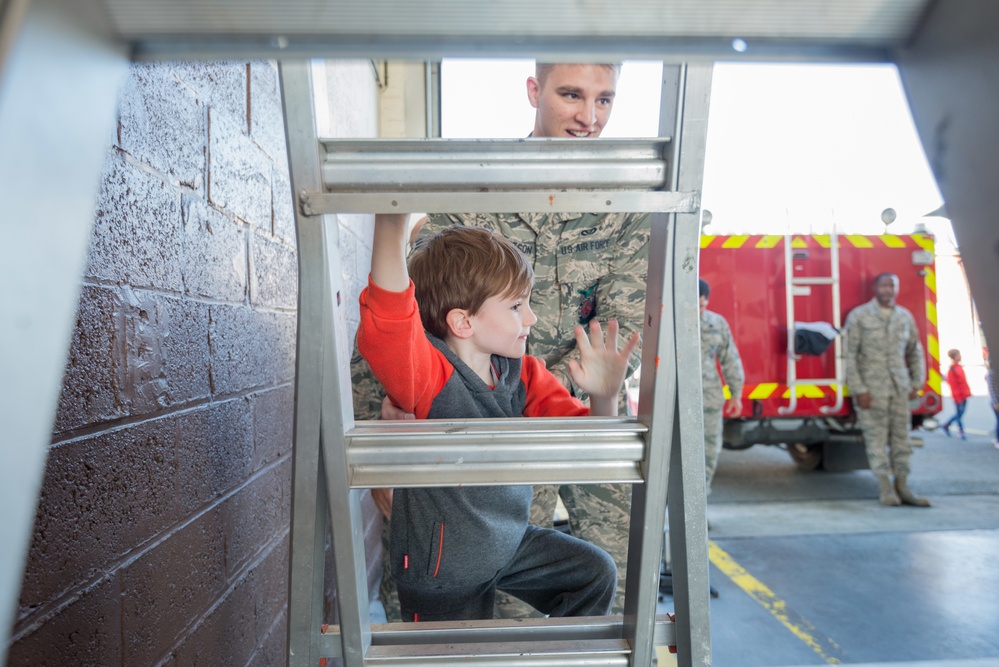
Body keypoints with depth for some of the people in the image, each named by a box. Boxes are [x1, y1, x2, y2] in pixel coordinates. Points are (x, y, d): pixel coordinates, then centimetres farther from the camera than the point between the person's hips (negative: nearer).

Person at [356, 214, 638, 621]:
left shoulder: (523, 374, -6)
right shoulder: (427, 377, -27)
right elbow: (386, 331, -50)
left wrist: (603, 398, -27)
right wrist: (392, 224, -63)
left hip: (511, 542, 6)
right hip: (443, 572, -5)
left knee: (596, 571, 10)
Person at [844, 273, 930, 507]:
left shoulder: (905, 316, 10)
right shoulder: (859, 316, -4)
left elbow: (915, 351, 18)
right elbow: (850, 355, -8)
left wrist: (917, 383, 9)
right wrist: (859, 389, -13)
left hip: (900, 388, 4)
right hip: (871, 388, -4)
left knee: (901, 437, 6)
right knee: (876, 437, -2)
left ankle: (902, 487, 15)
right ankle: (886, 489, 6)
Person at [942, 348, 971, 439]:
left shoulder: (959, 367, 10)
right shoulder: (952, 370, -16)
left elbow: (963, 381, 18)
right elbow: (953, 384, -18)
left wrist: (967, 392, 17)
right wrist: (957, 397, -17)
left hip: (963, 395, 9)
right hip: (958, 396, -9)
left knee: (960, 413, 13)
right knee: (959, 414, 1)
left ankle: (946, 425, 26)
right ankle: (962, 432, 12)